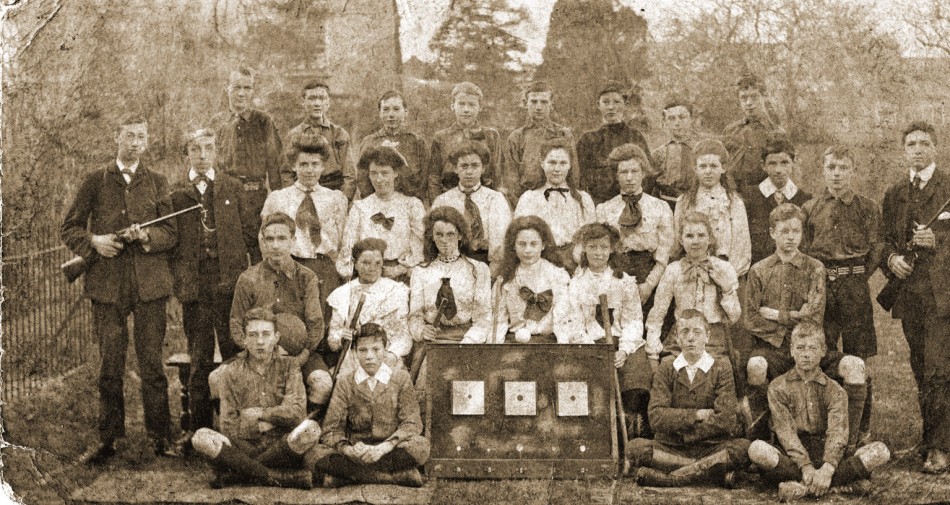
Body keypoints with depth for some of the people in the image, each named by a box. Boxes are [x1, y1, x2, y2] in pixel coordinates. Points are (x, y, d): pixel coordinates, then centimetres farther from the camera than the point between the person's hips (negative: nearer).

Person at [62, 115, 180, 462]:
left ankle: (160, 436, 8)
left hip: (149, 283, 0)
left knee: (152, 362, 0)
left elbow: (171, 232, 7)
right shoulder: (95, 181, 10)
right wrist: (94, 241, -9)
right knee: (109, 365, 2)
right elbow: (70, 228, 11)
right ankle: (108, 439, 10)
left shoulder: (157, 182, 12)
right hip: (107, 283, 0)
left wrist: (146, 236, -13)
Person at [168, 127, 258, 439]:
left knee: (235, 352, 3)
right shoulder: (176, 193, 6)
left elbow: (249, 232, 9)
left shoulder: (233, 188, 9)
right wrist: (176, 277, -4)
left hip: (230, 280, 1)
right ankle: (198, 423, 13)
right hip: (194, 282, 0)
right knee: (199, 357, 5)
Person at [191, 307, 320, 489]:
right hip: (244, 447, 0)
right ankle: (285, 478, -28)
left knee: (311, 428, -31)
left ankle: (236, 475, -23)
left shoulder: (288, 367, 7)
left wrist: (260, 414, -5)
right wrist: (261, 425, -8)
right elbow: (228, 428, -1)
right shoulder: (232, 372, 7)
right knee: (201, 438, -27)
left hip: (280, 447, 0)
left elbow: (297, 413, -8)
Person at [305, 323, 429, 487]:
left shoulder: (401, 378, 5)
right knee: (314, 455, -27)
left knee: (420, 445, -33)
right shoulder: (345, 383, 8)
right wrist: (348, 450, -24)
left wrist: (384, 447, -23)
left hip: (390, 451, -1)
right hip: (356, 454, 1)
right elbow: (331, 429, -1)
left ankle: (346, 473, -24)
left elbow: (411, 423, -5)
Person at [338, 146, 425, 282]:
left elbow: (420, 248, 3)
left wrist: (397, 270, -6)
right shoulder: (359, 207, 13)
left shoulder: (412, 205, 9)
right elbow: (348, 248, 9)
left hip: (402, 279, -1)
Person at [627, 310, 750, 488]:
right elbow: (657, 417, -6)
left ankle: (669, 479, -27)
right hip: (671, 447, 1)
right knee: (636, 447, -28)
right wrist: (697, 415, -11)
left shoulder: (721, 368, 5)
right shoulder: (667, 368, 8)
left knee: (743, 448, -31)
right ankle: (712, 470, -25)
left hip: (710, 448, -1)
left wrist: (678, 425, -7)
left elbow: (726, 420, -8)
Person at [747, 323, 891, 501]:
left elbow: (837, 433, -8)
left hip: (826, 459, 2)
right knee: (757, 449, -33)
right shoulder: (778, 387, 6)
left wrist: (827, 468, -28)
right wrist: (806, 467, -24)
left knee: (880, 452, -22)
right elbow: (785, 432, -8)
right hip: (791, 461, -2)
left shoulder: (834, 391, 9)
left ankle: (802, 487, -33)